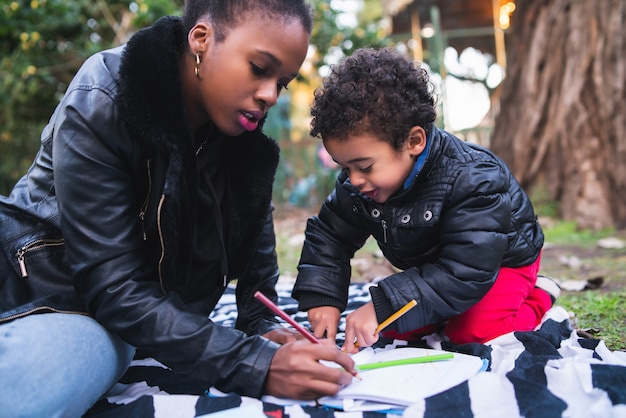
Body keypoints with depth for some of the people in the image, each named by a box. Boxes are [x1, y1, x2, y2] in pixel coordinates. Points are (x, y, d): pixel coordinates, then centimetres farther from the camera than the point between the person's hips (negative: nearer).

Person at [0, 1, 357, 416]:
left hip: (163, 311, 4)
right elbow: (114, 288, -25)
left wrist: (265, 326, -10)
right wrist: (255, 365, -32)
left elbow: (256, 239, 6)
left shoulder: (247, 132, -5)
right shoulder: (98, 107, -21)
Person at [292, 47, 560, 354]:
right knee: (394, 330, -4)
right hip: (431, 265, 6)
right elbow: (327, 234, -9)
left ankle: (538, 299, 6)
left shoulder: (473, 181, -39)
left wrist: (382, 306, -49)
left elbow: (465, 272, -43)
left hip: (499, 260, -5)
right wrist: (322, 298, -25)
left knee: (475, 333, -23)